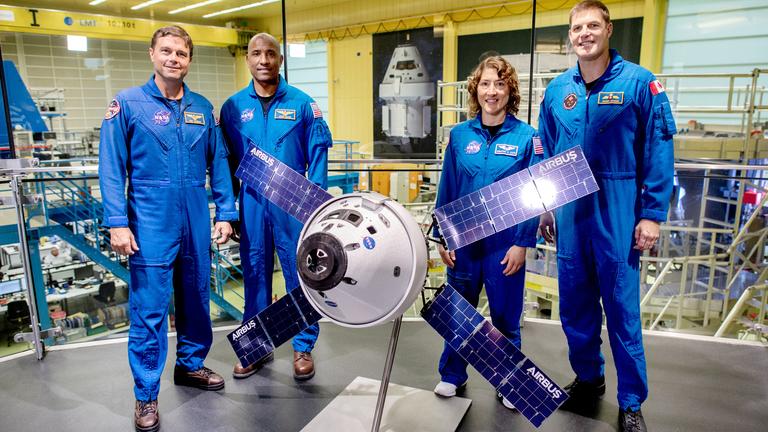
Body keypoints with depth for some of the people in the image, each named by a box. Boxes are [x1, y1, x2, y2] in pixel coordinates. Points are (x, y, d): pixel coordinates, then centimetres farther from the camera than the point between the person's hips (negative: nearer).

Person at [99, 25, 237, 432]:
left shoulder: (203, 108, 8)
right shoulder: (128, 103, -3)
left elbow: (218, 163, 9)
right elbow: (111, 167, -6)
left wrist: (225, 212, 4)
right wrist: (117, 223, -13)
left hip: (196, 220, 4)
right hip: (151, 223, -4)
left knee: (196, 297, 15)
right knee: (149, 310, 1)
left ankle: (190, 364, 36)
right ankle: (146, 394, 15)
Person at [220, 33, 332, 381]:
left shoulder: (302, 103, -1)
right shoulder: (233, 106, 5)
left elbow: (317, 154, -1)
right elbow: (227, 159, 9)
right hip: (252, 202, 2)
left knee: (300, 274, 5)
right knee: (255, 274, 11)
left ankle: (303, 347, 20)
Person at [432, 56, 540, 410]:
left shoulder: (526, 137, -5)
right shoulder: (459, 135, 2)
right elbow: (446, 189, 4)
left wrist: (522, 243, -10)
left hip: (504, 243, -2)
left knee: (505, 315, 11)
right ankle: (452, 374, 34)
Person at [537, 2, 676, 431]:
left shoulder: (640, 82, -5)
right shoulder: (557, 89, 7)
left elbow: (659, 152, -6)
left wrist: (653, 214, -9)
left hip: (617, 214, -4)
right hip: (569, 214, 4)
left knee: (622, 308, 4)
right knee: (574, 304, 13)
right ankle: (588, 378, 35)